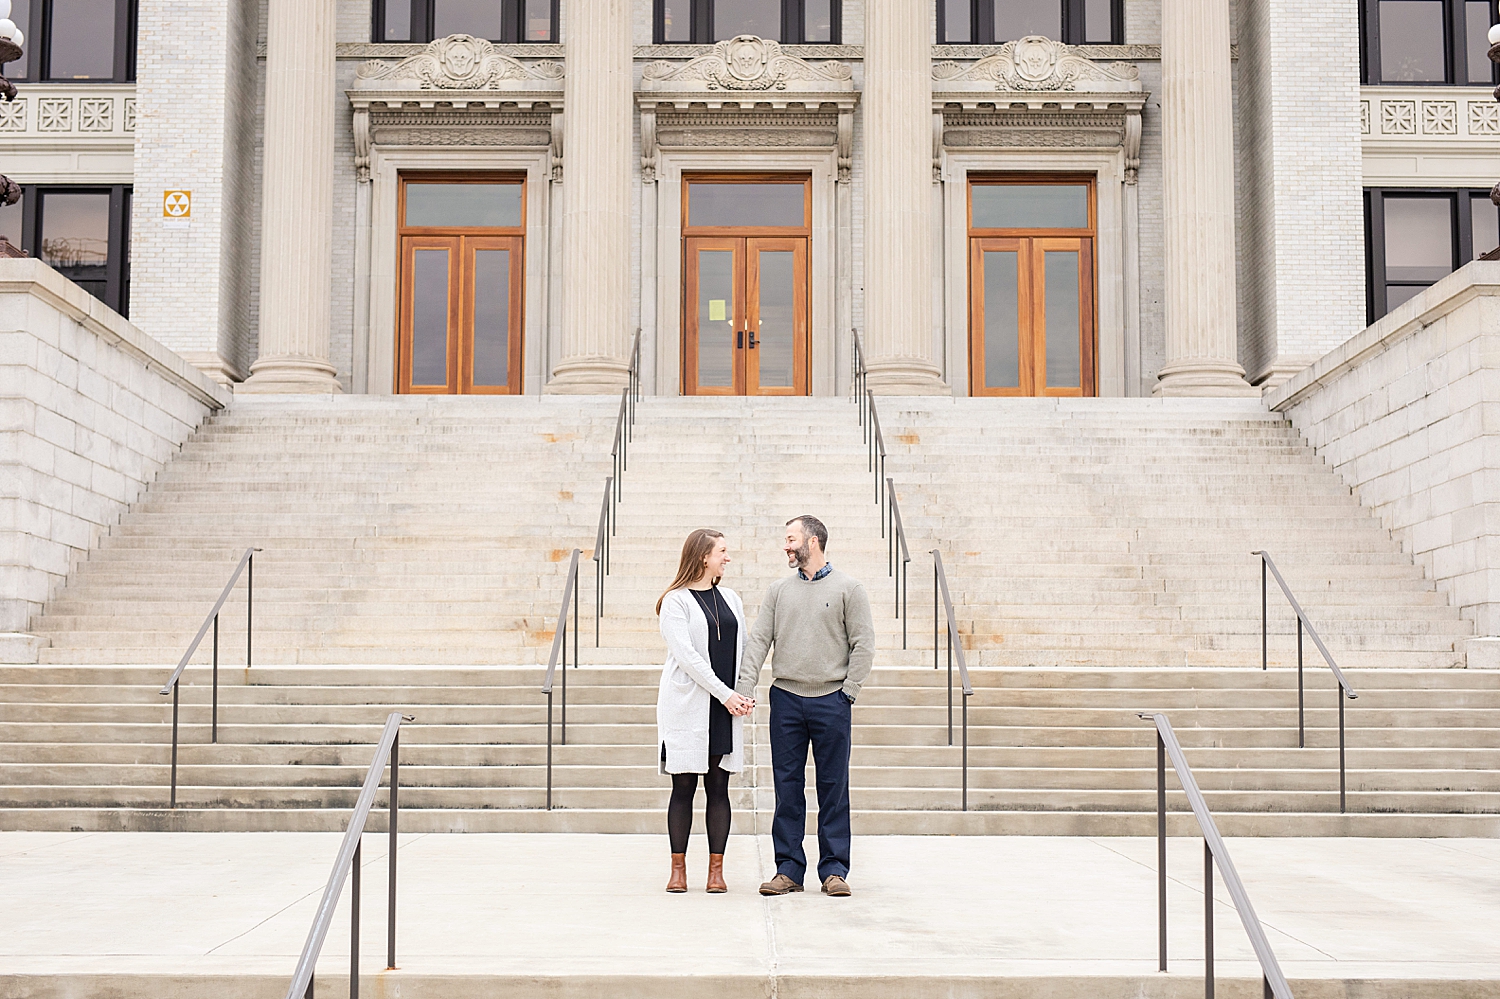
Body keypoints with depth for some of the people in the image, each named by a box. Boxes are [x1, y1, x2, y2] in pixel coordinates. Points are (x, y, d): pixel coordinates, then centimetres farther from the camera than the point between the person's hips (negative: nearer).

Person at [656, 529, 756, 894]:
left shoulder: (731, 599, 14)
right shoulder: (676, 601, -3)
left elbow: (743, 649, 13)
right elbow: (686, 654, -12)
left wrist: (745, 693, -3)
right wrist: (725, 694, -16)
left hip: (727, 707, 4)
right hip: (688, 705, -4)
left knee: (719, 787, 4)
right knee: (684, 787, -1)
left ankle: (716, 869, 8)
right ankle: (678, 868, 7)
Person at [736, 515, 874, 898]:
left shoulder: (848, 589, 2)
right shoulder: (779, 590, 11)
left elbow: (864, 645, -1)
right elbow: (758, 640, 6)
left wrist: (847, 693, -7)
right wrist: (744, 689, -5)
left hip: (831, 701, -3)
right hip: (786, 698, 3)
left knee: (833, 788, 2)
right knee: (787, 787, 5)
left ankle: (834, 869, 9)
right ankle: (789, 869, 11)